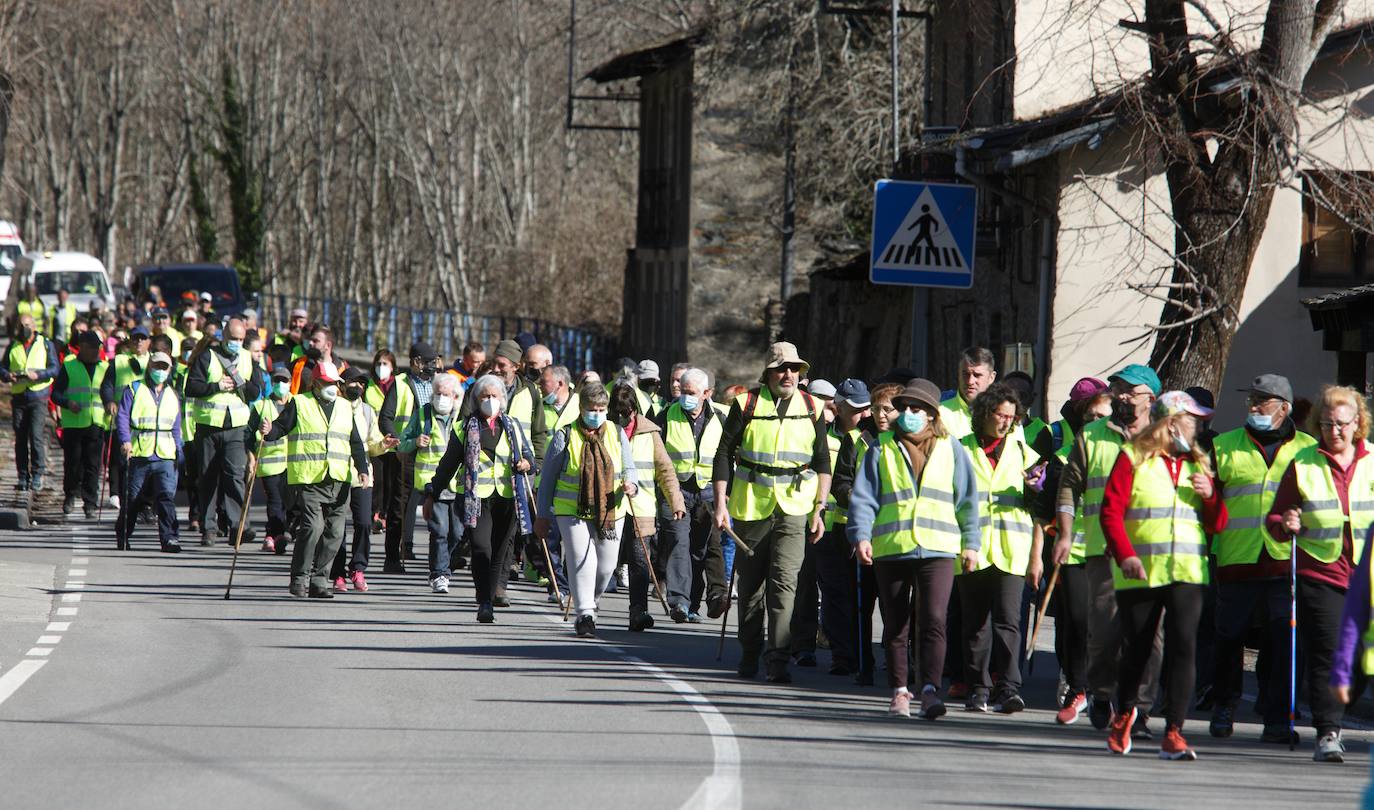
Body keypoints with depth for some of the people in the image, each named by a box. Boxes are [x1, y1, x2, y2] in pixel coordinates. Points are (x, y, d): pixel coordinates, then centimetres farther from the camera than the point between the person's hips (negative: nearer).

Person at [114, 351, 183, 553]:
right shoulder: (133, 390, 6)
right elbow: (122, 417, -4)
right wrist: (125, 441, -18)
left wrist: (178, 452, 14)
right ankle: (122, 537, 20)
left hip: (165, 455, 2)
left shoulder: (172, 395, 19)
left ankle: (169, 538, -17)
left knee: (167, 496, -13)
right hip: (138, 453, -2)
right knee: (132, 498, 6)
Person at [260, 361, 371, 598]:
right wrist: (269, 432, -24)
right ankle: (299, 578, -4)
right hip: (307, 479, -5)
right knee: (312, 526, -16)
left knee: (334, 532, 1)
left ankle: (319, 580, 10)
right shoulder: (299, 404, 4)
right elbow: (281, 427, -2)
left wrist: (362, 468, 7)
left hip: (338, 481, 5)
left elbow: (355, 442, 19)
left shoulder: (344, 408, 18)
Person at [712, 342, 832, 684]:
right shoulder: (747, 405, 0)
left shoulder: (811, 409, 6)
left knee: (784, 582, -13)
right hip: (750, 507, 0)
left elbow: (822, 462, 11)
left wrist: (819, 510, 5)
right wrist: (721, 503, -5)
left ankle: (778, 659, -16)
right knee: (750, 585, 10)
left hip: (793, 511, 0)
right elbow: (724, 454, 2)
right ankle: (749, 653, 26)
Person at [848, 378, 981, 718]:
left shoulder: (950, 450, 10)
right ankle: (899, 692, 15)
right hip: (891, 548, 2)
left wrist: (970, 543, 9)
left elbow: (967, 499, 14)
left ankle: (930, 690, -20)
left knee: (934, 620, -15)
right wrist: (861, 535, -8)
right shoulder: (882, 449, 10)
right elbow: (863, 497, 6)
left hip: (937, 549, -1)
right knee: (895, 625, 6)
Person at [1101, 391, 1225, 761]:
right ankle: (1124, 713, 35)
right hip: (1140, 574, -2)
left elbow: (1217, 525, 16)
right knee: (1136, 650, 7)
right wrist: (1125, 555, -18)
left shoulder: (1197, 463, 14)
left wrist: (1210, 496, -4)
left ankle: (1174, 732, -13)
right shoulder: (1133, 457, 1)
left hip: (1187, 573, 2)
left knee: (1183, 648, -12)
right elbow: (1111, 511, -6)